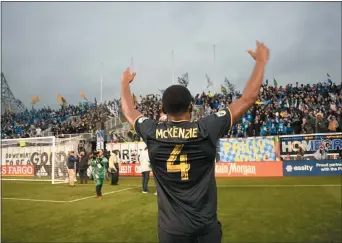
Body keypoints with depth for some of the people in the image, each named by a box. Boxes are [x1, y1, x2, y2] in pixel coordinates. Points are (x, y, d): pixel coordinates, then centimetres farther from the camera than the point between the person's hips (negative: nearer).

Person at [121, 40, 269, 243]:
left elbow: (129, 111, 12)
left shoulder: (152, 133, -10)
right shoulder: (207, 129, -15)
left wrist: (125, 83, 29)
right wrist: (261, 62, 5)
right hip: (206, 226, -1)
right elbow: (248, 98, -7)